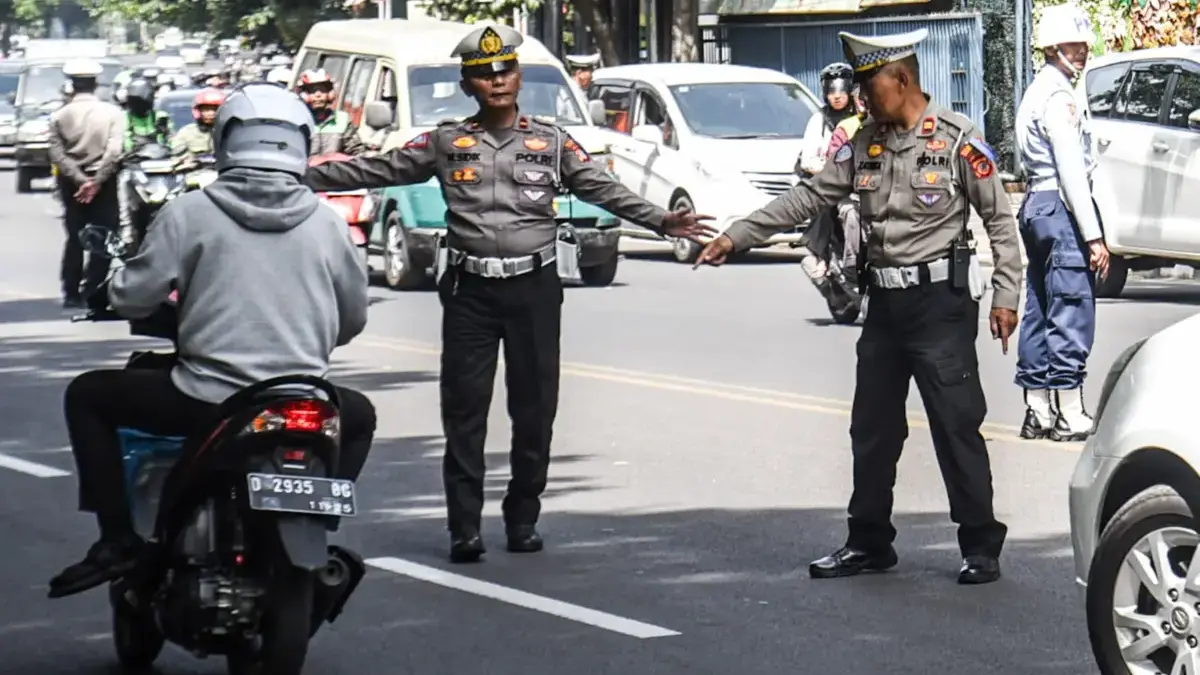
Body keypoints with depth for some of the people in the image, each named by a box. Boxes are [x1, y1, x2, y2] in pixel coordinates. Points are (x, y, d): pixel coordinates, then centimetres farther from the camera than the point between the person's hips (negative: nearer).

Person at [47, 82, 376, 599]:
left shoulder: (190, 213, -5)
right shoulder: (326, 223, 4)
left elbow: (132, 299, -4)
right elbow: (353, 318, 13)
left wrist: (116, 286, 20)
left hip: (206, 401, -3)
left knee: (87, 395, 19)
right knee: (359, 417, 36)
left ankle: (117, 537, 8)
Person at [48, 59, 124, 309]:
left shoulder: (59, 116, -2)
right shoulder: (112, 113, -7)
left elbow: (57, 154, -10)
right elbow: (115, 152, -16)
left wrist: (80, 180, -13)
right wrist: (96, 181, -13)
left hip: (72, 184, 3)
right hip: (104, 184, -3)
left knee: (74, 239, 12)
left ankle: (71, 293, 12)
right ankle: (92, 292, -3)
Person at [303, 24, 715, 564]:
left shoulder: (551, 142, 8)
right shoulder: (446, 143, 7)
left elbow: (604, 190, 4)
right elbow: (375, 170, 8)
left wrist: (661, 221, -8)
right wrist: (305, 178, 4)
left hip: (534, 289, 1)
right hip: (469, 290, 0)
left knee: (535, 409, 4)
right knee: (464, 409, -3)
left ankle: (522, 520, 15)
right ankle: (464, 528, -1)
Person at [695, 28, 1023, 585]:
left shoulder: (958, 140, -9)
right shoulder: (865, 143, 8)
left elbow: (1000, 218, -5)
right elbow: (810, 196, 8)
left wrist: (1005, 295, -9)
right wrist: (737, 236, 3)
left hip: (941, 302, -7)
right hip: (885, 302, 7)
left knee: (956, 427, -5)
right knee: (872, 429, 11)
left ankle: (981, 547, 3)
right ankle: (869, 541, 22)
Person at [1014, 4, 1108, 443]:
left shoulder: (1036, 93, 18)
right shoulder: (1059, 97, -13)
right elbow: (1071, 170, -18)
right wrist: (1094, 236, -18)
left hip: (1037, 205, 10)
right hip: (1061, 208, -10)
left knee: (1040, 313, 11)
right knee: (1071, 313, -7)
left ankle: (1037, 413, 14)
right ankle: (1069, 417, -6)